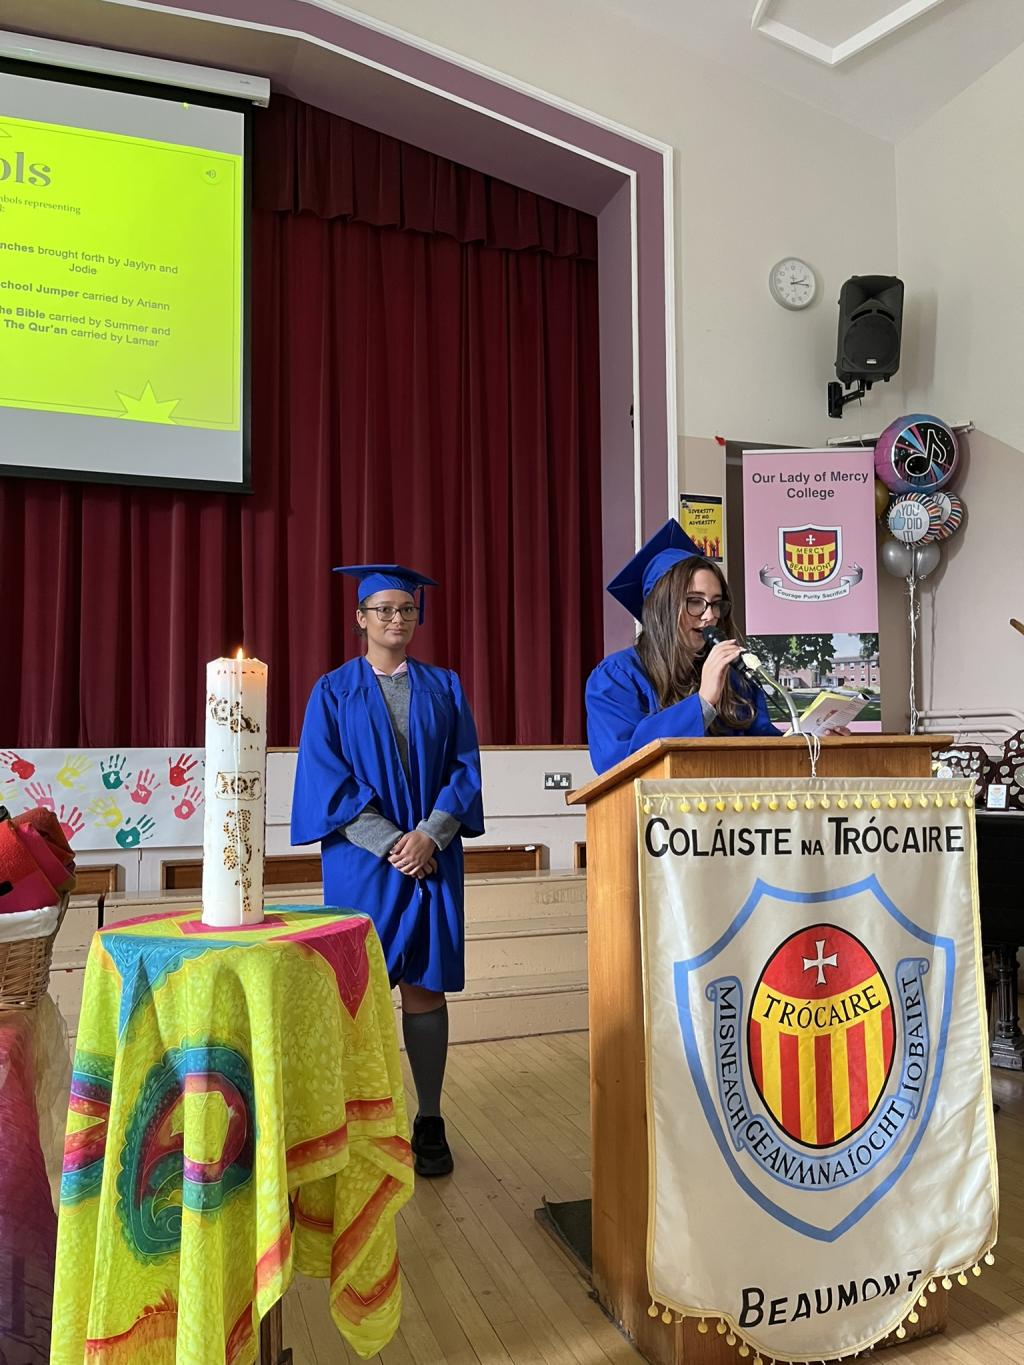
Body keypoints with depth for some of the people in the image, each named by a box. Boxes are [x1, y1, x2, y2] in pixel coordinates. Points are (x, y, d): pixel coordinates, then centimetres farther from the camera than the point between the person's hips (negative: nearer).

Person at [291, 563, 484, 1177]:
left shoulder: (444, 687, 9)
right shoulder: (334, 691, 4)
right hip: (360, 861, -1)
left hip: (431, 856, 1)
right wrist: (387, 842, -14)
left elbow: (465, 768, 3)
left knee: (425, 986, 5)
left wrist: (429, 835, -12)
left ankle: (430, 1122, 15)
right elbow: (326, 779, -4)